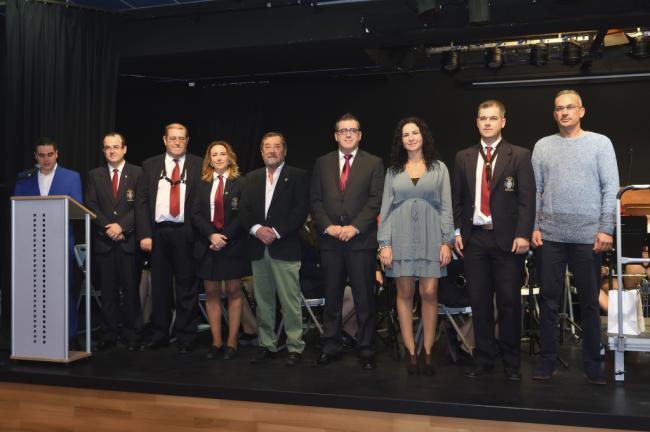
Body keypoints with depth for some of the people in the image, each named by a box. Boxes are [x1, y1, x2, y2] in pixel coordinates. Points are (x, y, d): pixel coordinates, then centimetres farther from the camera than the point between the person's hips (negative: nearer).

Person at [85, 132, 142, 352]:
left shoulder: (137, 173, 4)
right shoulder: (94, 175, 12)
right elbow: (91, 206, 4)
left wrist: (121, 225, -13)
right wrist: (108, 227, -9)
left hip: (129, 240, -2)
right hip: (103, 241, 2)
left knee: (131, 290, 1)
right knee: (107, 291, 5)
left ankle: (131, 335, 10)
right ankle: (109, 335, 13)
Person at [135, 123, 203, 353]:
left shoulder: (198, 166, 4)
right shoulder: (150, 166, 10)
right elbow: (141, 201, 5)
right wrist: (144, 234, -4)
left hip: (185, 233, -2)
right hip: (157, 231, 2)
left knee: (186, 287, 4)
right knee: (159, 285, 10)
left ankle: (185, 338, 14)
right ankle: (159, 334, 22)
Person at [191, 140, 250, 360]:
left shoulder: (240, 183, -1)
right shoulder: (203, 184, 10)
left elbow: (242, 215, -7)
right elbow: (196, 214, 3)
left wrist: (225, 238, -13)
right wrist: (211, 235, -11)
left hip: (232, 245, -3)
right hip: (207, 245, 3)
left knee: (233, 292, 2)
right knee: (211, 293, 5)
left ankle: (231, 342, 9)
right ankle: (216, 341, 12)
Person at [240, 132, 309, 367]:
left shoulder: (297, 176, 3)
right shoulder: (252, 178, 16)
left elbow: (300, 210, -6)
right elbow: (244, 210, 9)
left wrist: (276, 232, -13)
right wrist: (257, 229, -9)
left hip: (285, 248, -4)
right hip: (258, 248, 4)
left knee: (290, 301, -3)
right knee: (263, 301, 9)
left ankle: (295, 347, 6)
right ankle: (267, 345, 19)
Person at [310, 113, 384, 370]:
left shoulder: (373, 163, 5)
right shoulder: (322, 163, 12)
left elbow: (376, 201, -3)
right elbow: (315, 200, 9)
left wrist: (355, 227, -13)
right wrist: (327, 226, -6)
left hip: (361, 240, -2)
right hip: (330, 241, 3)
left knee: (364, 299, 2)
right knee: (332, 298, 8)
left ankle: (366, 350, 12)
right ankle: (331, 347, 18)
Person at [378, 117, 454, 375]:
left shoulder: (439, 168, 7)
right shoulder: (393, 171, 10)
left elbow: (446, 207, 4)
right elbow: (385, 209, 7)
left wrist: (447, 242, -4)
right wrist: (384, 244, -1)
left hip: (430, 237, -1)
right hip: (401, 237, 1)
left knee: (429, 293, -4)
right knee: (405, 294, 1)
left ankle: (427, 352, 7)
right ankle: (411, 353, 8)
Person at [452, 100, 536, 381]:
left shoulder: (519, 156, 1)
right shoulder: (463, 158, 11)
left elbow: (527, 199, -4)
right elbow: (457, 199, 13)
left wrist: (523, 235, -13)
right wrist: (457, 232, 4)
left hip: (507, 239, -3)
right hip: (474, 238, 3)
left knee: (509, 302, 3)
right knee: (479, 302, 7)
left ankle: (511, 362, 16)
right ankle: (484, 358, 19)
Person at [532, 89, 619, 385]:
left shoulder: (600, 143, 4)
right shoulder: (543, 146, 10)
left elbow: (611, 188, -1)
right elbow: (535, 190, 8)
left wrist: (606, 229, -8)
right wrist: (535, 227, 1)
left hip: (589, 235, -1)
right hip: (551, 235, 2)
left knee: (590, 302, 6)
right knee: (548, 299, 4)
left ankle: (593, 364, 16)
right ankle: (547, 361, 13)